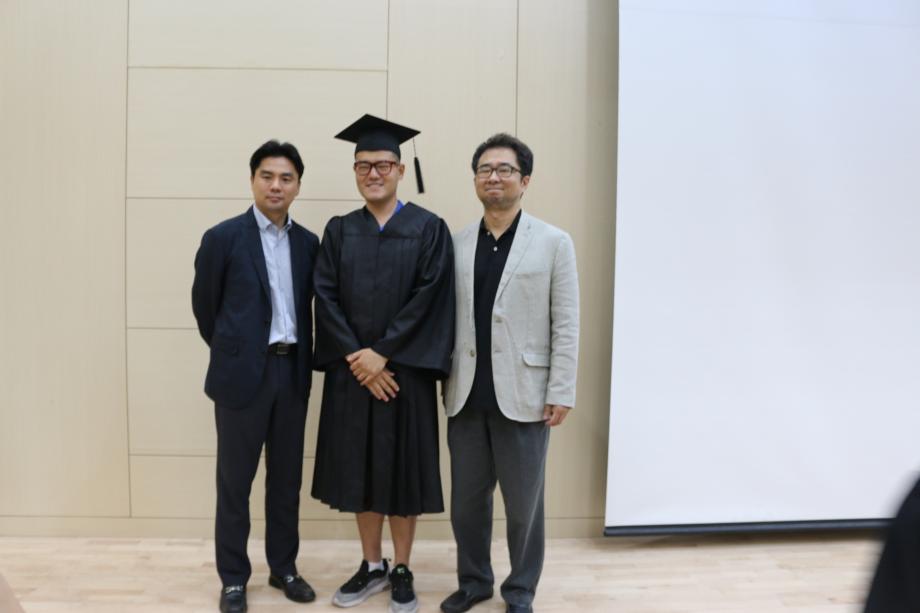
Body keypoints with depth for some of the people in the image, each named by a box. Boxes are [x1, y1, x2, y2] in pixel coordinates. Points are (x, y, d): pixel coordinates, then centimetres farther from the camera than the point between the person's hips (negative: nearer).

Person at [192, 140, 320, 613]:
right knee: (235, 481, 8)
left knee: (286, 477, 14)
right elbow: (204, 306, 2)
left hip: (292, 371, 4)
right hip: (242, 373, -3)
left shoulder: (309, 242, 6)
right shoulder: (223, 237, -6)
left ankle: (283, 567, 30)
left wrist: (300, 357, 10)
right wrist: (230, 352, 10)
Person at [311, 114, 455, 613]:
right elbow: (326, 297, -1)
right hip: (351, 371, 3)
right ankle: (372, 566, 28)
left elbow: (429, 298, -10)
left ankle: (402, 570, 23)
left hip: (404, 370, -3)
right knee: (360, 468, 10)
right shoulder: (339, 231, 7)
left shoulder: (429, 229, -2)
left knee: (402, 468, 6)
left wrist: (383, 354, -15)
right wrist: (355, 357, -12)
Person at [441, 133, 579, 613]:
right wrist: (442, 381, 5)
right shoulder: (456, 244, 6)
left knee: (523, 503, 10)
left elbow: (565, 325, -4)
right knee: (466, 499, 14)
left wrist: (561, 393, -8)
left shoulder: (554, 242, -2)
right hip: (466, 395, 3)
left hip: (523, 395, -3)